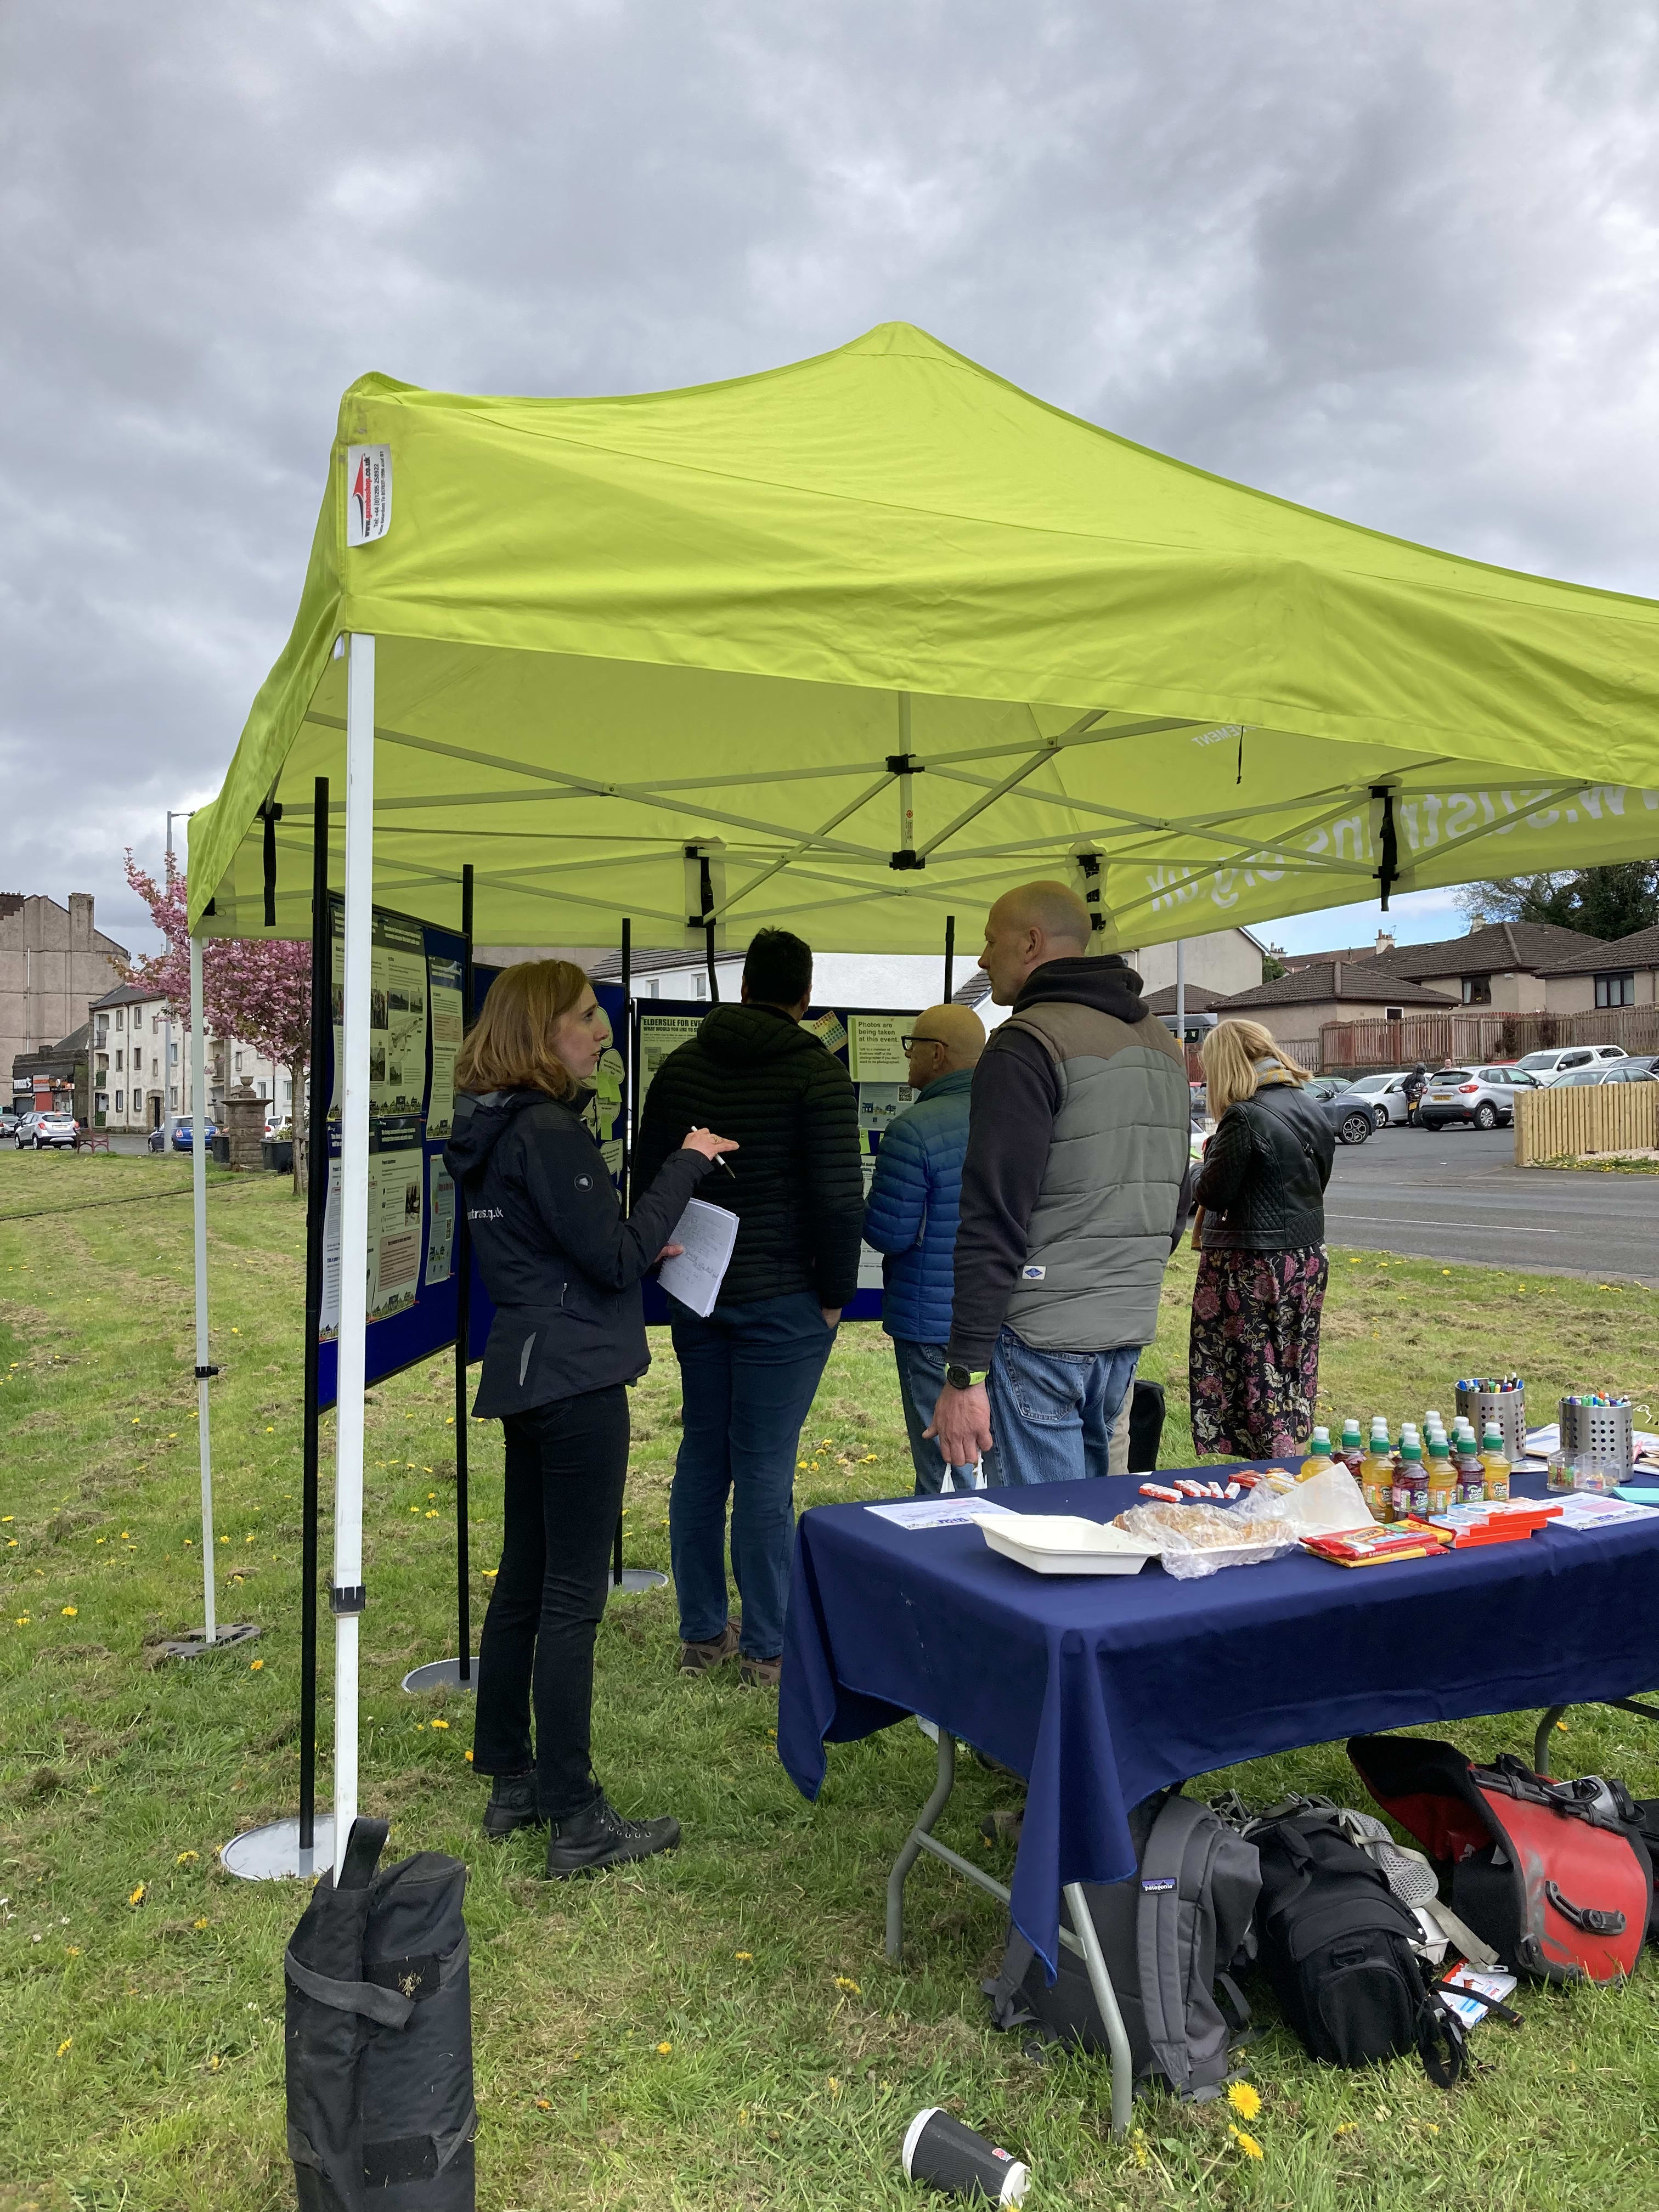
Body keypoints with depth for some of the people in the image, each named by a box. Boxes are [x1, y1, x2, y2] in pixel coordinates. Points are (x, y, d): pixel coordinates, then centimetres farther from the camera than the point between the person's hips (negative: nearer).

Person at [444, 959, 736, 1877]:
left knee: (524, 1580, 16)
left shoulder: (493, 1130, 11)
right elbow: (615, 1257, -19)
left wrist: (636, 1253, 14)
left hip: (527, 1375, 10)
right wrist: (686, 1165, -12)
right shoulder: (547, 1134, -19)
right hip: (576, 1380, -10)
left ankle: (511, 1782, 29)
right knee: (573, 1595, -3)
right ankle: (575, 1820, 7)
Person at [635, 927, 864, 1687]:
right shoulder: (817, 1072, -12)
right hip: (781, 1300, -5)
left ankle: (701, 1633, 23)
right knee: (765, 1467, 1)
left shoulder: (681, 1064, 6)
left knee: (701, 1455, 13)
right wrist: (835, 1292, -5)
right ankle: (767, 1646, 11)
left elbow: (646, 1175, 11)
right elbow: (840, 1197, -17)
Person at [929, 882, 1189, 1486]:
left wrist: (964, 1373, -16)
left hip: (1040, 1339, -8)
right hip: (1130, 1333, 8)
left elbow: (994, 1220, -17)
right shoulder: (1163, 1045, 16)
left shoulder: (1027, 1045, -12)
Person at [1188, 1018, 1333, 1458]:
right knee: (1294, 1373, 17)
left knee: (1253, 1374, 1)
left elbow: (1213, 1194, -15)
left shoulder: (1244, 1117, -19)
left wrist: (1212, 1154, 2)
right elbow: (1319, 1179, 15)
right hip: (1307, 1256, 8)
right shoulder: (1312, 1109, 5)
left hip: (1251, 1265, -8)